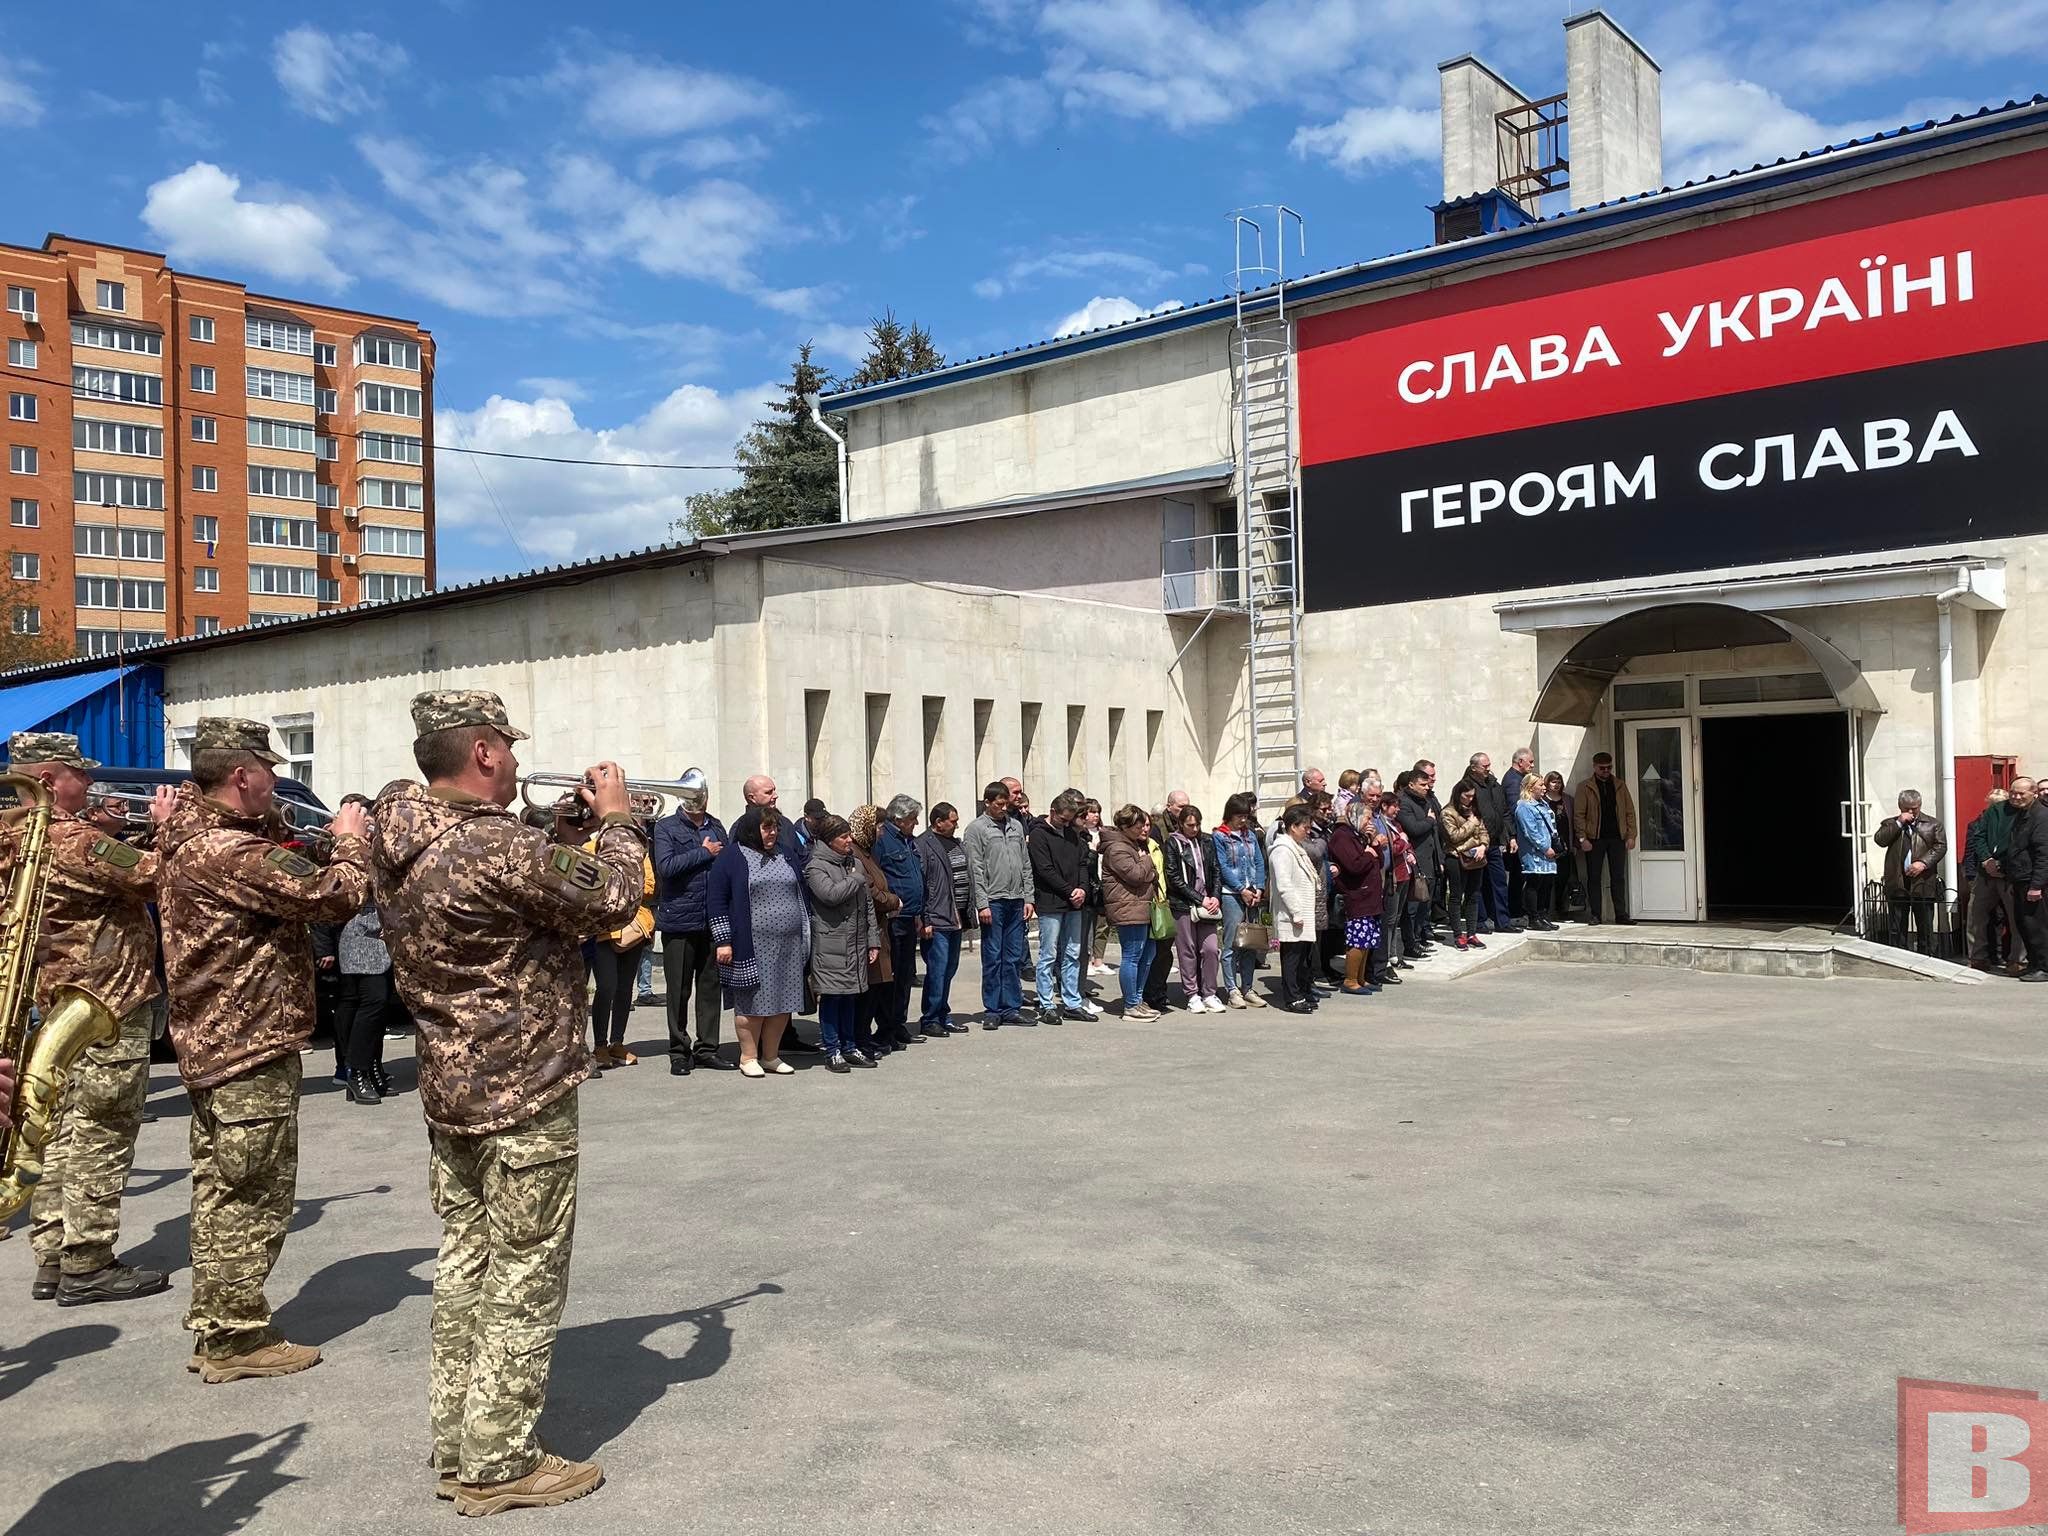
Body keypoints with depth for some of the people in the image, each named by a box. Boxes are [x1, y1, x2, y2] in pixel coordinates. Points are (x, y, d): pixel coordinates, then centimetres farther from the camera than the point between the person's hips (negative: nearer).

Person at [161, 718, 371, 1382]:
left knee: (220, 1189, 19)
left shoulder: (188, 838, 10)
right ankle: (236, 1337, 9)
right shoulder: (232, 852, -23)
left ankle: (213, 1322, 29)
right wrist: (352, 840, -6)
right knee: (252, 1197, 0)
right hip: (254, 1050, -11)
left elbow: (279, 880, 16)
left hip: (210, 1045, 11)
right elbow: (335, 896, -23)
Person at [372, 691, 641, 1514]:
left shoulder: (400, 838, 4)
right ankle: (498, 1465, 13)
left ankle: (455, 1447, 27)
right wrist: (615, 816, -2)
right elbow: (610, 897, -16)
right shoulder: (498, 846, -24)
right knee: (522, 1283, 3)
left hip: (448, 1088, 9)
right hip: (525, 1093, -9)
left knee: (464, 1268, 17)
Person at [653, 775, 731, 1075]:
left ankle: (707, 1048, 18)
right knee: (679, 990, 4)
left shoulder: (716, 826, 13)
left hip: (713, 921, 4)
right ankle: (679, 1051, 14)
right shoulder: (666, 827, -1)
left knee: (710, 986, 8)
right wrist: (704, 853, -11)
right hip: (679, 920, -4)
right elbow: (665, 867, -15)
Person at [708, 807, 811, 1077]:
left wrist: (806, 936, 15)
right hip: (751, 946, -5)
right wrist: (723, 941, -10)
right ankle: (749, 1057, 12)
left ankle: (771, 1056, 19)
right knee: (751, 1003, -1)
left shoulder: (787, 854, 14)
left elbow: (802, 895, 19)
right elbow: (716, 901, -4)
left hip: (789, 945, 5)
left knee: (783, 1003, 7)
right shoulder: (731, 858, -2)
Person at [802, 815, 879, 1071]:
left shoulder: (855, 864, 14)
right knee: (831, 996, -2)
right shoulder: (816, 866, -7)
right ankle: (832, 1052, 5)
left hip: (856, 943, 6)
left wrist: (873, 940, 12)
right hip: (830, 943, -6)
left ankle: (850, 1047, 20)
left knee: (851, 995, 11)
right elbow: (831, 894, -24)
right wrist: (857, 879, -9)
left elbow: (868, 904, 16)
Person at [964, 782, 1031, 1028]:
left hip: (1016, 901, 5)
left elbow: (1026, 865, 15)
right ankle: (992, 1010, 6)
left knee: (1014, 959, 7)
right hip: (993, 901, -5)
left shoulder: (1016, 826, 13)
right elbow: (975, 869, -7)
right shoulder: (976, 828, -3)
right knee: (993, 958, -1)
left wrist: (1028, 898, 8)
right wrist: (982, 904, -13)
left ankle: (1011, 1008, 13)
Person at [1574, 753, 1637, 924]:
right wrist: (1582, 838, -11)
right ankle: (1594, 915, 5)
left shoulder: (1620, 786, 12)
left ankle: (1621, 914, 9)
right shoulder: (1584, 787, 2)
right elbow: (1578, 814, -3)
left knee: (1619, 877, 4)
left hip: (1617, 838, 3)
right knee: (1594, 877, 1)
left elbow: (1629, 812, 10)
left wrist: (1631, 835, 1)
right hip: (1595, 839, -3)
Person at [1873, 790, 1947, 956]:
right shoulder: (1890, 823, 12)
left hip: (1923, 883, -1)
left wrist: (1923, 863, -15)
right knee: (1897, 929, 6)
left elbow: (1941, 846, -1)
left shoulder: (1933, 824, 8)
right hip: (1897, 884, 1)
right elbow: (1879, 840, -5)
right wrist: (1899, 823, -9)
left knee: (1925, 928, 4)